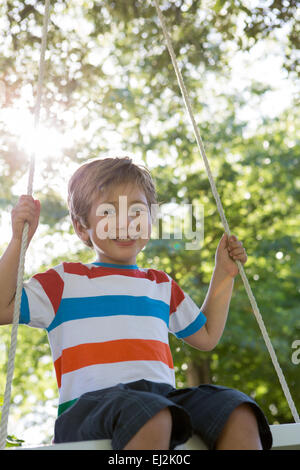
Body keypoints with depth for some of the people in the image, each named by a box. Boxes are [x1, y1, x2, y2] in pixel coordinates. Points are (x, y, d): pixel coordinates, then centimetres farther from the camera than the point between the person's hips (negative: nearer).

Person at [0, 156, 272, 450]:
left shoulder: (161, 285, 25)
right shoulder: (66, 280, 12)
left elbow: (206, 337, 34)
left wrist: (224, 274, 31)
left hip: (163, 396, 5)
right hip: (93, 401, -4)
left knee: (239, 411, -23)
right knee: (149, 416, -39)